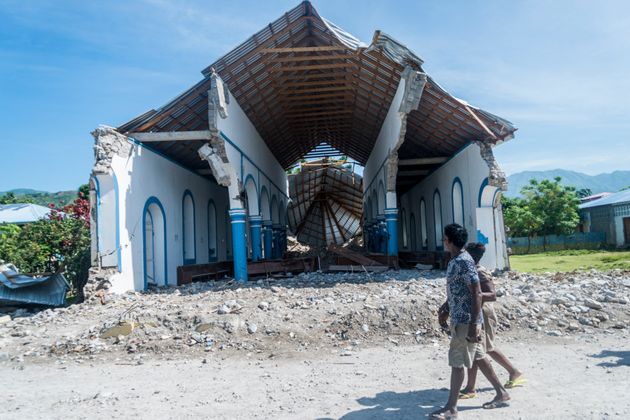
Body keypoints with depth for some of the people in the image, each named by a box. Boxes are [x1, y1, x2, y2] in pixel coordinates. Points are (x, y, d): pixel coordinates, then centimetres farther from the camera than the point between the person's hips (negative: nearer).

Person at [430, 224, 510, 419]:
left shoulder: (464, 262, -22)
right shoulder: (455, 260, 9)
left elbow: (476, 294, -23)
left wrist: (473, 325, -23)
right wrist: (445, 308, 23)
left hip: (466, 320, -10)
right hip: (459, 318, 10)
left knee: (457, 362, -2)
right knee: (478, 357, 18)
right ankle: (501, 394, 32)